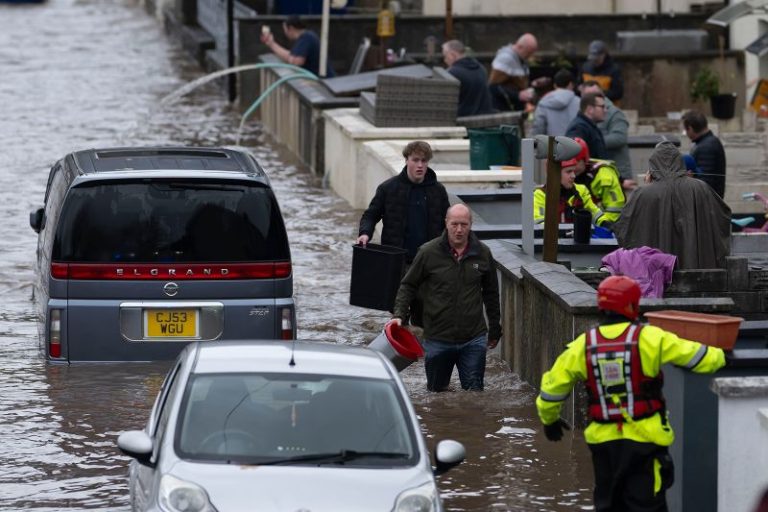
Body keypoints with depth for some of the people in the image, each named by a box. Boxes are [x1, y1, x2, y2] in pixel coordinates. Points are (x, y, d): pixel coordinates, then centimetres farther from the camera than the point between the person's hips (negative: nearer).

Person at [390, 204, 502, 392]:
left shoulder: (482, 253, 1)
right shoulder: (429, 252, -6)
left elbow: (491, 293, 14)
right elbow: (408, 285, 4)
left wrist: (495, 329, 19)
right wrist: (399, 314, -11)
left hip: (474, 339, 1)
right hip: (438, 339, -1)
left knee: (474, 391, 0)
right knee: (436, 390, 11)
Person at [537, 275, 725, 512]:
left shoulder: (583, 346, -1)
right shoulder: (649, 339, -12)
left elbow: (552, 388, 7)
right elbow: (698, 357, -6)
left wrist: (549, 420, 26)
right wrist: (720, 357, 16)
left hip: (603, 440, 4)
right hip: (643, 439, -3)